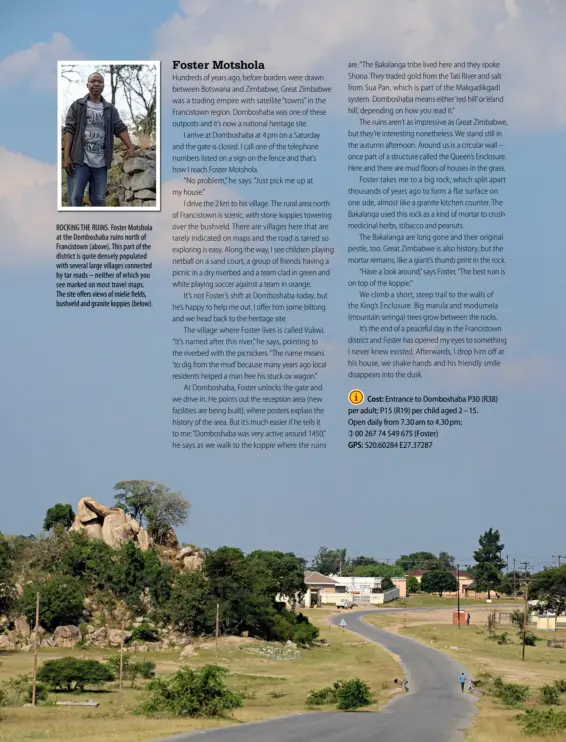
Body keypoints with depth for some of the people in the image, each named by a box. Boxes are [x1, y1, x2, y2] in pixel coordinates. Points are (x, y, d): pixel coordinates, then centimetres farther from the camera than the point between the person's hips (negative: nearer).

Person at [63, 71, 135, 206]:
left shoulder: (111, 109, 15)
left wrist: (130, 147, -15)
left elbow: (120, 128, 5)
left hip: (100, 163, 3)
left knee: (99, 200, 4)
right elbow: (69, 130, 0)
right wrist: (66, 156, -10)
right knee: (75, 198, -8)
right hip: (79, 161, -3)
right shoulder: (77, 106, 6)